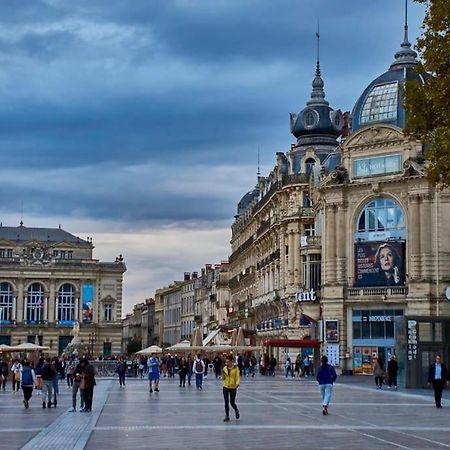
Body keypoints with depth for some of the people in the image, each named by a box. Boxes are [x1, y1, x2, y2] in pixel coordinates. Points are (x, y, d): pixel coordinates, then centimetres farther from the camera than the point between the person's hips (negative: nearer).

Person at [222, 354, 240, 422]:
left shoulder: (236, 368, -6)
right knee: (226, 402, 0)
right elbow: (223, 378, 8)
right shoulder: (225, 368, 4)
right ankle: (227, 416, 10)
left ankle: (236, 411, 32)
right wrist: (223, 373, -12)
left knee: (232, 402, 1)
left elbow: (238, 377, -12)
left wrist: (237, 383, -29)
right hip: (226, 387, 3)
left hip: (233, 387, -3)